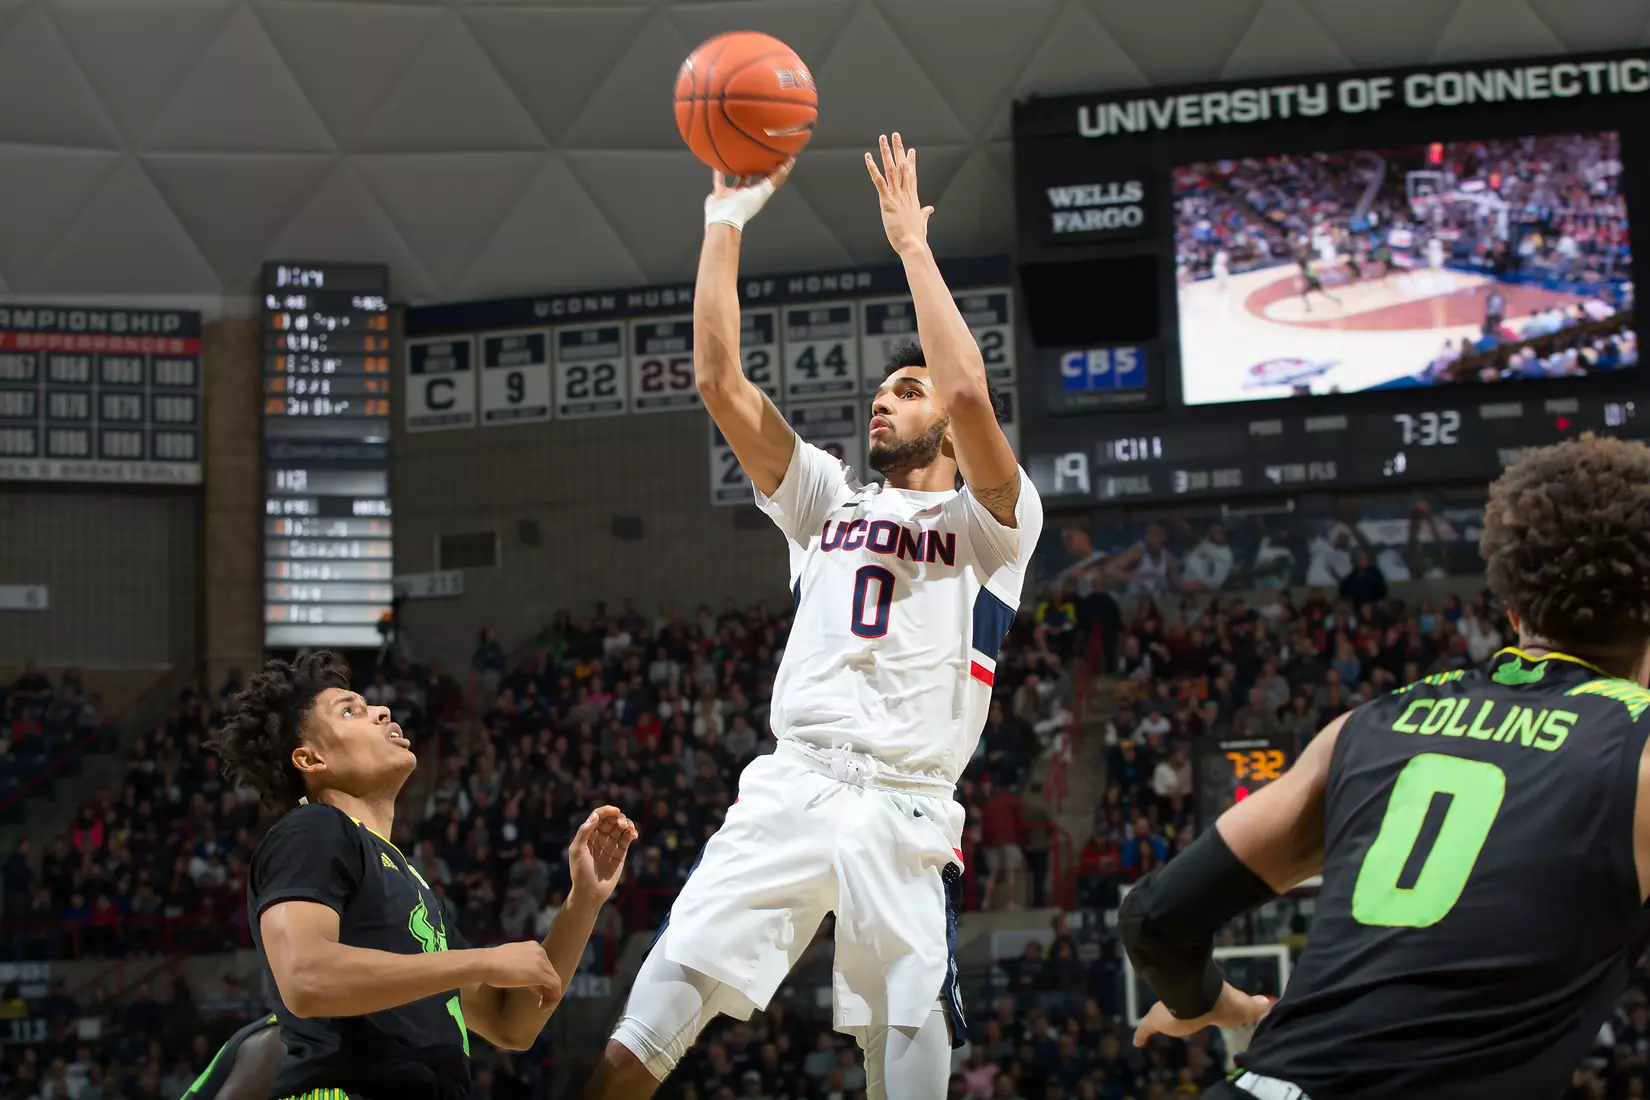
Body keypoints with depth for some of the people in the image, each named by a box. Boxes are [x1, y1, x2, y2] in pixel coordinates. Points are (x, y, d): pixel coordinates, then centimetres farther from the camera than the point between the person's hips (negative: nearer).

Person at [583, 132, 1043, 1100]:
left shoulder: (995, 525, 9)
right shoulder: (829, 501, 23)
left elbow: (970, 394, -12)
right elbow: (721, 382, 14)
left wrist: (912, 243, -5)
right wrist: (725, 228, 8)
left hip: (908, 810, -3)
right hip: (790, 790, 3)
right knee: (673, 981, -15)